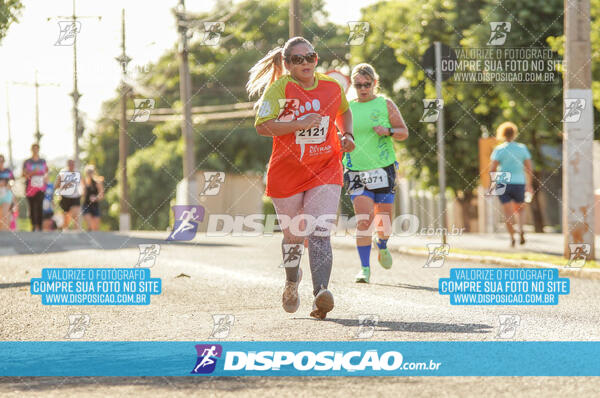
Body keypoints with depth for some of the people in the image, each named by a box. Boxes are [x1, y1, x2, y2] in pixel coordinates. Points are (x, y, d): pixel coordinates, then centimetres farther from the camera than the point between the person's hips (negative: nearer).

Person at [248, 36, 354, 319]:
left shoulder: (332, 87, 3)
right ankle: (292, 282, 44)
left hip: (326, 171, 1)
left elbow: (344, 111, 26)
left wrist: (346, 135, 7)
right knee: (294, 236, 13)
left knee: (320, 232, -17)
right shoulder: (279, 87, -9)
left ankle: (321, 294, -29)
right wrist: (300, 124, -27)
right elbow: (262, 126, -20)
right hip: (287, 173, -1)